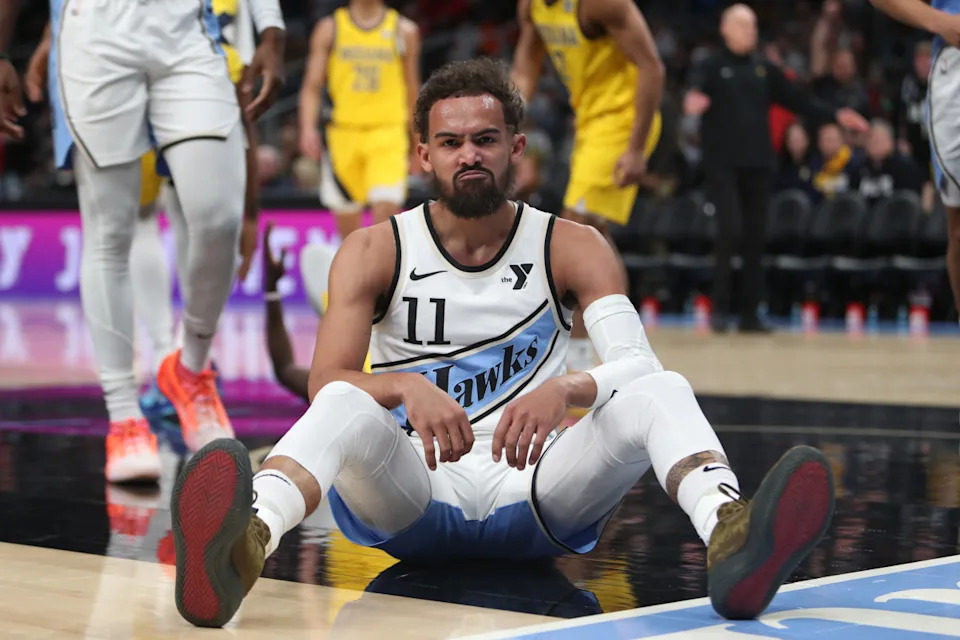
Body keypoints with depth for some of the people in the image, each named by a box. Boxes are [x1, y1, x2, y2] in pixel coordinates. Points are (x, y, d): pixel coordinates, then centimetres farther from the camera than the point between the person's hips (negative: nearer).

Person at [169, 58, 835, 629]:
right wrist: (406, 387, -31)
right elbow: (325, 382, -9)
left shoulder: (572, 248, 5)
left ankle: (729, 539, -55)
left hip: (527, 487, 1)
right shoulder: (374, 251, 4)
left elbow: (638, 363, -10)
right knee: (347, 406, -33)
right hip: (411, 494, -1)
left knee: (662, 391, -23)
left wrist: (565, 387, -32)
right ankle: (247, 544, -65)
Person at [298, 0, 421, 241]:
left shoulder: (404, 30, 8)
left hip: (389, 132, -1)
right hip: (344, 132, 1)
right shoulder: (329, 29, 8)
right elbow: (312, 86, 6)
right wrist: (308, 128, -10)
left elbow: (412, 89, 15)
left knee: (386, 206, -19)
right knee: (347, 220, 4)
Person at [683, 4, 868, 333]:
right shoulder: (712, 67, 0)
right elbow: (696, 88, -20)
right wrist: (694, 101, -44)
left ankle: (750, 313, 9)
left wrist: (835, 115, 7)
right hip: (723, 162, -4)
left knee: (756, 238, 4)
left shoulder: (764, 69, 14)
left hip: (758, 164, 4)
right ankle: (720, 307, -5)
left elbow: (799, 101, 16)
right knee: (729, 230, -14)